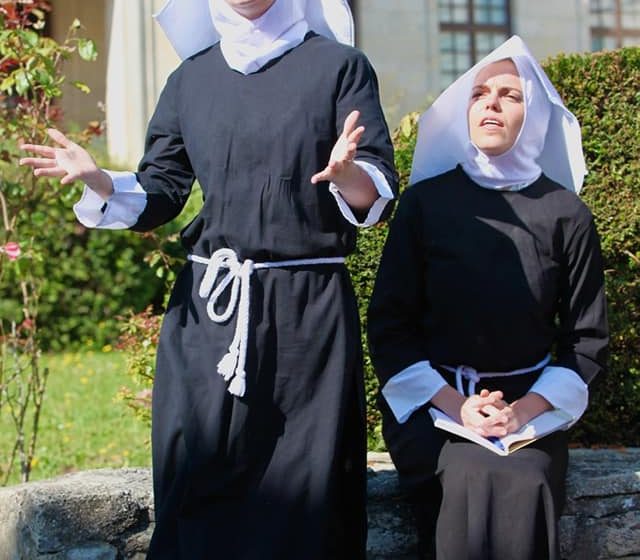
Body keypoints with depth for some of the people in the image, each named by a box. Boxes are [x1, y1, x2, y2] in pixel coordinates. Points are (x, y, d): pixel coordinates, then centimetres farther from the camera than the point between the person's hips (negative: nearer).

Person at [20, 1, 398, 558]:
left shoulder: (338, 66, 2)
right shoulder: (191, 78, 12)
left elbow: (381, 193, -5)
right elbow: (158, 193, 12)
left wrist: (346, 175, -28)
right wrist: (98, 181, -8)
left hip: (309, 311, -3)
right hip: (206, 308, 3)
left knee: (298, 487, 0)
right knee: (197, 481, 3)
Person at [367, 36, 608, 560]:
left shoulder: (566, 216, 3)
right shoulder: (425, 202, 3)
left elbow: (586, 339, 6)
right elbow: (389, 324, 2)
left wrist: (528, 409, -10)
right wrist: (453, 404, -11)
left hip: (530, 403, 1)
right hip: (431, 398, 0)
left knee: (525, 492, -28)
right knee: (468, 483, -29)